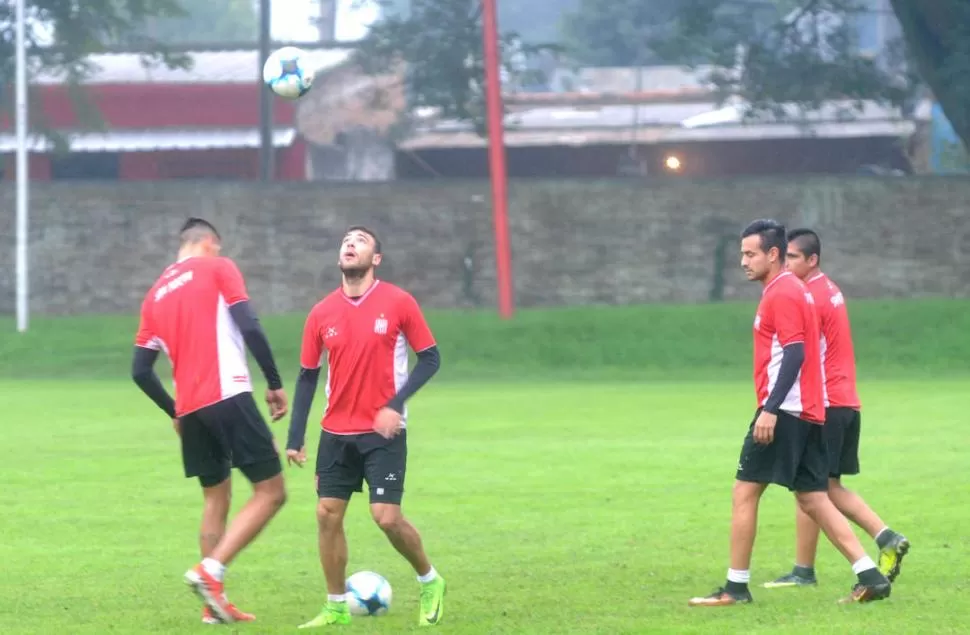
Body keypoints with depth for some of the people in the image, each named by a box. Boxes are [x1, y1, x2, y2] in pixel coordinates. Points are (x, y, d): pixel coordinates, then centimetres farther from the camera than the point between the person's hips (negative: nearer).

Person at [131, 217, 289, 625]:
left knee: (215, 499, 18)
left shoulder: (156, 294, 19)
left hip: (189, 409, 7)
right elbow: (249, 328, -10)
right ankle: (210, 571, -17)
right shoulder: (217, 269, 3)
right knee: (270, 492, -3)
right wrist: (275, 384, -4)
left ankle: (214, 603, 12)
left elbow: (140, 371, 16)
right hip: (228, 397, -7)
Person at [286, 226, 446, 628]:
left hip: (383, 431, -4)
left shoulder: (398, 303, -7)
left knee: (386, 516, -10)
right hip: (337, 432, 4)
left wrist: (396, 404, -17)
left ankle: (430, 583, 15)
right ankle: (336, 608, 11)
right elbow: (308, 376, 9)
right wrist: (295, 439, 4)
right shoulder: (322, 314, 2)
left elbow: (430, 358, -4)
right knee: (327, 514, -1)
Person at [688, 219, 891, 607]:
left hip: (785, 412, -10)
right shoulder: (791, 290, 19)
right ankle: (870, 577, 3)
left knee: (744, 492, -4)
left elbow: (795, 354, -21)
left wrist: (770, 408, -25)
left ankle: (736, 588, -2)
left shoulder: (782, 294, -12)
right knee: (813, 500, 9)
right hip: (808, 413, 10)